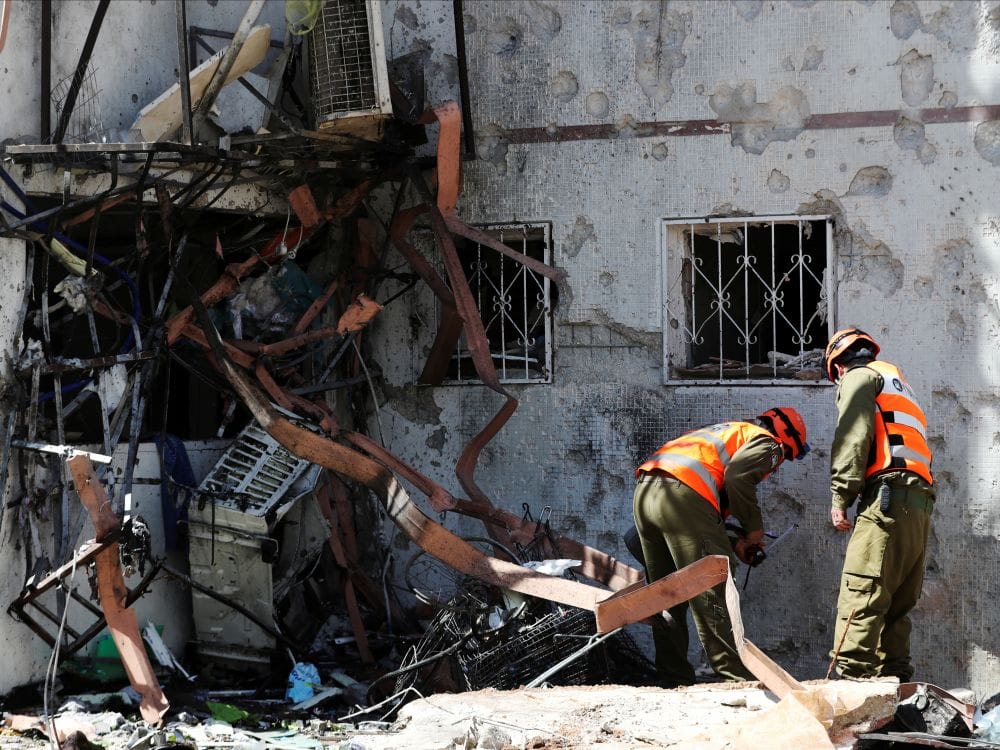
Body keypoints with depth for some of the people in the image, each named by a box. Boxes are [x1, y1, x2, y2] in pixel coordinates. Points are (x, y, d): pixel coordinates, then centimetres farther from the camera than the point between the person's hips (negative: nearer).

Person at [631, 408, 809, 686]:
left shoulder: (729, 432, 36)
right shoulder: (766, 443, 11)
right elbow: (737, 480, -10)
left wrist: (733, 542, 23)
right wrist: (754, 529, 3)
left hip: (644, 494, 9)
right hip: (682, 495, -9)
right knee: (711, 593, -6)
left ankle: (675, 678, 16)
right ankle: (738, 676, -6)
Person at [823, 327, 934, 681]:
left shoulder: (860, 376, 8)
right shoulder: (899, 385, 36)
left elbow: (853, 438, -7)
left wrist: (840, 497, -10)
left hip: (887, 497, -9)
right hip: (920, 504, 9)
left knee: (861, 594, -16)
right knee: (896, 602, 10)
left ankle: (851, 675, -24)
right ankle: (894, 678, 6)